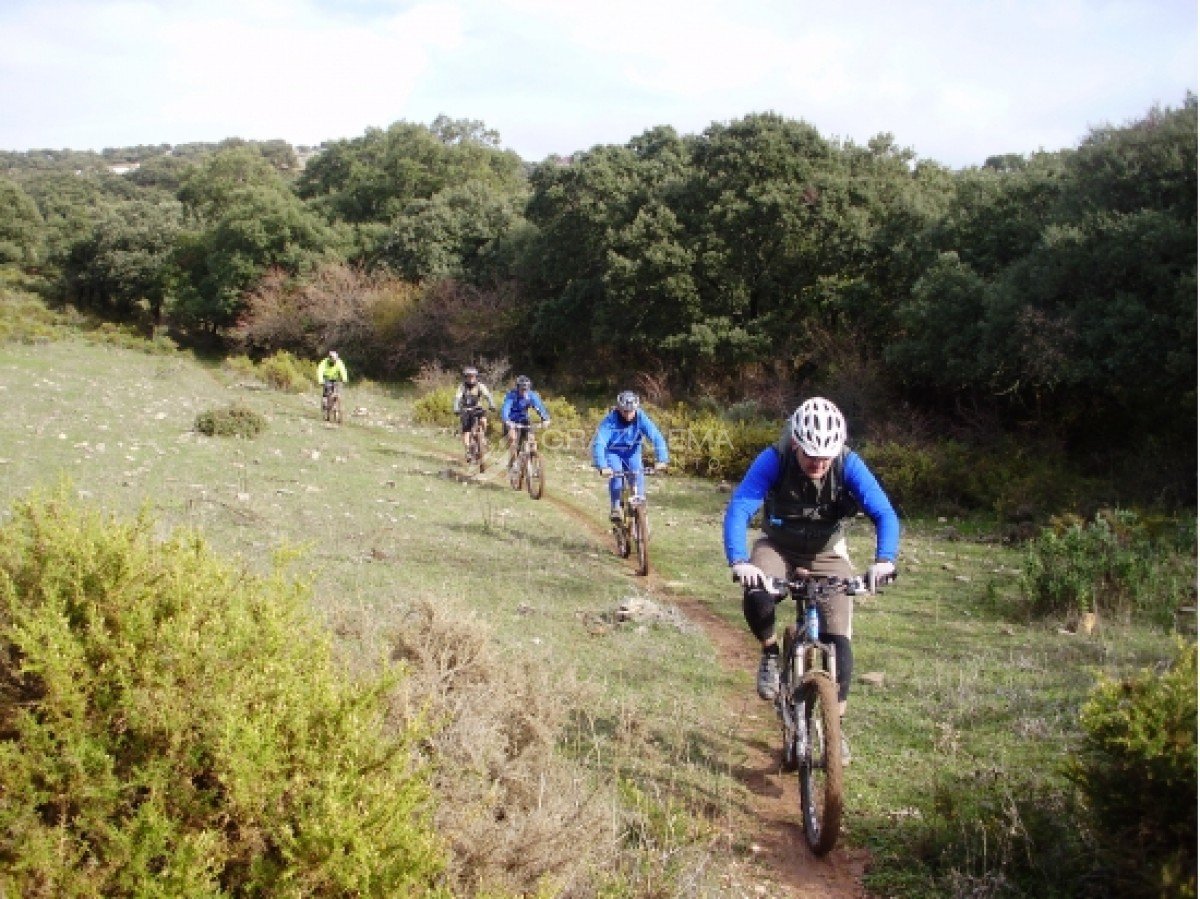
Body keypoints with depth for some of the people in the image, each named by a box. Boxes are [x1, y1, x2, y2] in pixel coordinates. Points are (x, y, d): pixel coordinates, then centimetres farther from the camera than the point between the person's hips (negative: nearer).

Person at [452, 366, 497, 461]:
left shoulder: (480, 385, -10)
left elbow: (487, 395, -22)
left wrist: (491, 405, -40)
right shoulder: (462, 386, -10)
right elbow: (457, 398, -22)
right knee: (466, 431, -9)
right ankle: (467, 451, -4)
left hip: (477, 409, 0)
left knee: (484, 420, -28)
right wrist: (456, 409, -39)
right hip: (465, 411, 0)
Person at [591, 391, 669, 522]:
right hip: (613, 452, -2)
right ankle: (615, 508, -12)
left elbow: (657, 437, -31)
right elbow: (598, 443, -39)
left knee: (638, 476, -18)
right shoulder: (610, 420, -31)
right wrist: (602, 466, -53)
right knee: (616, 475, -27)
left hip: (632, 452, 2)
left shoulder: (641, 418, -25)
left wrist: (661, 460, -45)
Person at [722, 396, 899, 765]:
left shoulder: (849, 465, -26)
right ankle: (771, 654, 0)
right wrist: (739, 561, -52)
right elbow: (738, 509, -35)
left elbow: (884, 513, -31)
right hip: (778, 545, -1)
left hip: (827, 552, 1)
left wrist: (884, 560, -50)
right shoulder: (773, 460, -28)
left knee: (837, 638, -7)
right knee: (756, 596, -32)